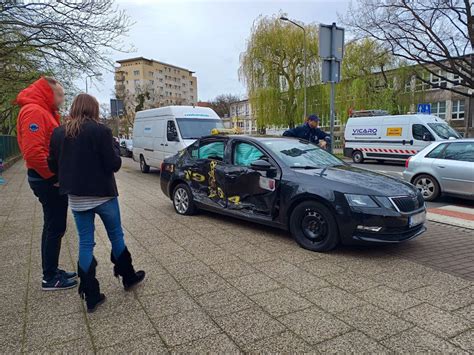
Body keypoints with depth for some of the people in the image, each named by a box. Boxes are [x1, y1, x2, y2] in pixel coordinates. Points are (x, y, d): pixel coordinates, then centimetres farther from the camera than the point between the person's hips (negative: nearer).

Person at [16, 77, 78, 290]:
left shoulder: (43, 112, 17)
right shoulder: (34, 112, -16)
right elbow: (33, 152, -26)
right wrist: (53, 175, -18)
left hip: (48, 178, 10)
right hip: (48, 180, -10)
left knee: (53, 227, 16)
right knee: (55, 227, -2)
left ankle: (52, 272, 28)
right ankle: (50, 278, 10)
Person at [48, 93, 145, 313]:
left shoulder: (58, 133, 2)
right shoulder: (100, 130, -14)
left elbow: (53, 165, 7)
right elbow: (113, 164, -14)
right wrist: (113, 148, 3)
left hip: (76, 197, 4)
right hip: (102, 194, -4)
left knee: (85, 243, 10)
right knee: (116, 236, 15)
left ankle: (91, 296, 13)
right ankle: (128, 277, 30)